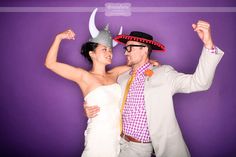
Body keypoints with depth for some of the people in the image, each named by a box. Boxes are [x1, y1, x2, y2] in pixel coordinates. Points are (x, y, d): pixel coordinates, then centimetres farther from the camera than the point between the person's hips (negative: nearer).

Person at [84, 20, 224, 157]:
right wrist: (93, 111, -6)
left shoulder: (164, 74, -9)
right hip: (121, 143, 4)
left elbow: (199, 82, -20)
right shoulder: (122, 78, 3)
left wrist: (208, 45, -32)